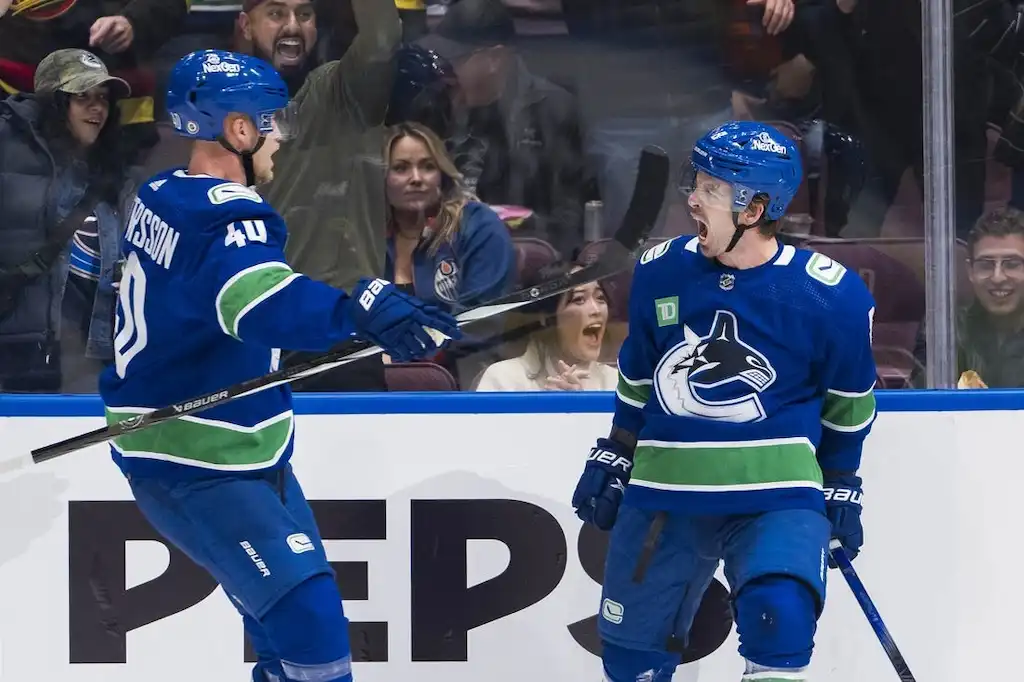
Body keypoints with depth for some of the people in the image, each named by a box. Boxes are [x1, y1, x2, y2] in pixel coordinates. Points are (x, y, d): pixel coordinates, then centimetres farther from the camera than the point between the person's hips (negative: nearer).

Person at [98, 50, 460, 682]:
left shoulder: (165, 197, 4)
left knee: (292, 625, 17)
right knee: (310, 617, -20)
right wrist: (362, 307, -61)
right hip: (191, 471, -10)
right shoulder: (223, 220, -26)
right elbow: (265, 302, -46)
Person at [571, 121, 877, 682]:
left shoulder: (829, 294, -11)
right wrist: (613, 457, 19)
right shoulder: (660, 272, -1)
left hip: (777, 494, -4)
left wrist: (840, 487, 9)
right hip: (664, 493, 4)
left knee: (779, 614, -29)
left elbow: (848, 398, 5)